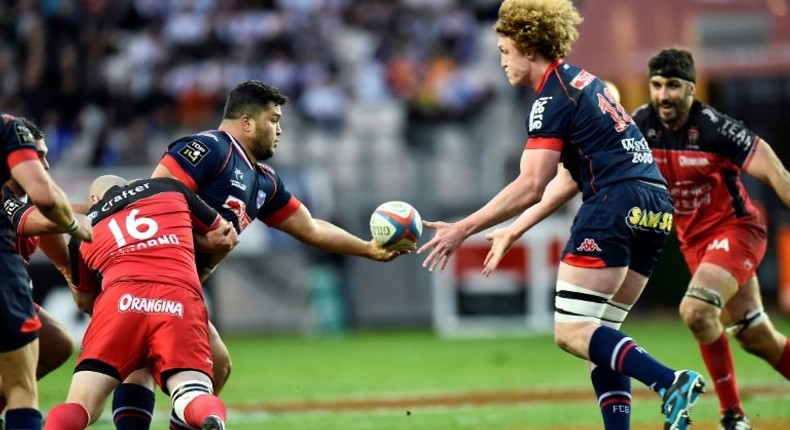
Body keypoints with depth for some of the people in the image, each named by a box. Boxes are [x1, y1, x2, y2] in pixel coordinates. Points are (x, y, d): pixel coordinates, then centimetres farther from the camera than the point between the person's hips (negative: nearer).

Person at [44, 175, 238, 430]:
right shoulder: (169, 188, 28)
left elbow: (83, 300, 40)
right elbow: (224, 235, 37)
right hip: (181, 302, 0)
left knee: (79, 406, 1)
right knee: (194, 394, -8)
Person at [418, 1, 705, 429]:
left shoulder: (553, 98, -6)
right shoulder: (582, 82, 22)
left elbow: (530, 186, -15)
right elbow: (568, 180, 25)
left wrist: (463, 229, -13)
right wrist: (512, 233, 28)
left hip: (616, 202, -9)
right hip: (655, 207, 9)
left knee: (570, 331, -9)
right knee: (597, 335, 11)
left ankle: (671, 382, -26)